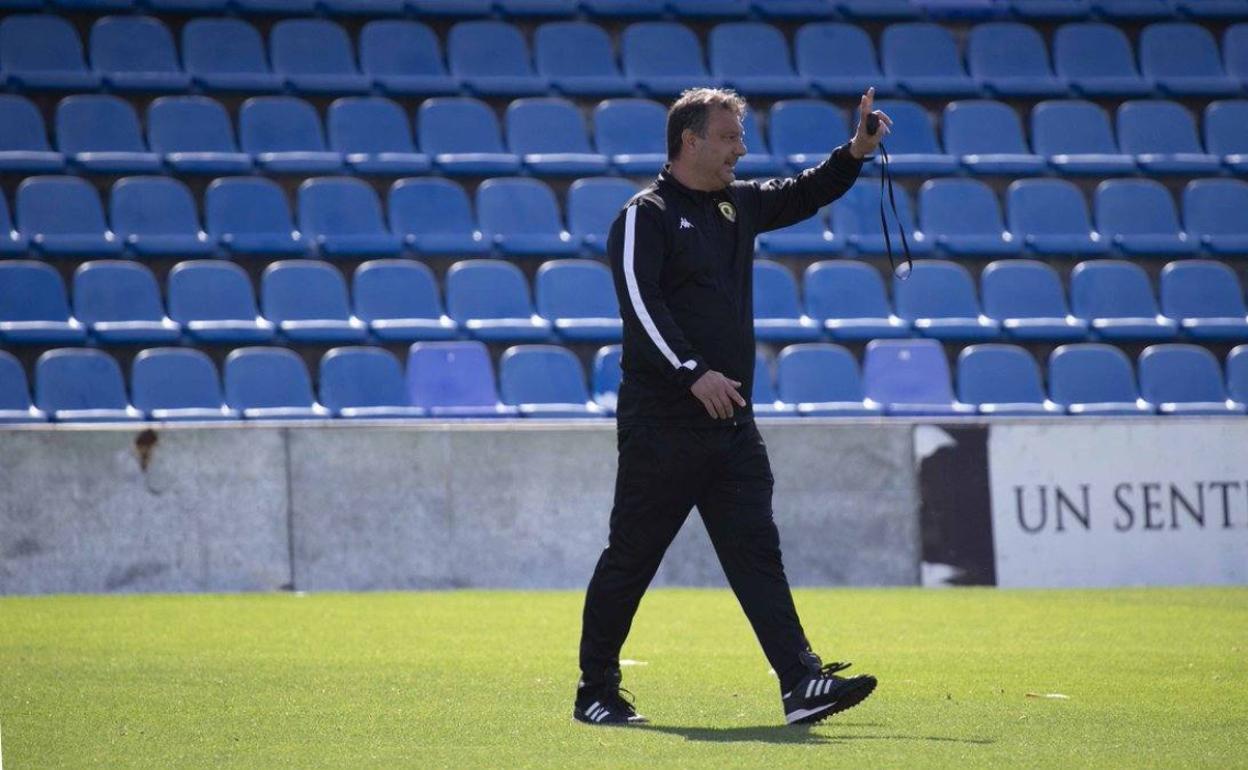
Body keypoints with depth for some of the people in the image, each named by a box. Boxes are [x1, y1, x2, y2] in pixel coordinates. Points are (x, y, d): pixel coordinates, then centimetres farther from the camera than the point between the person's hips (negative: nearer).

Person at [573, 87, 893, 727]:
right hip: (661, 426, -7)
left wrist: (856, 153, 10)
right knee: (630, 559, 2)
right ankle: (596, 692, 12)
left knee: (757, 555, -2)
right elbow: (641, 304, -18)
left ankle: (802, 683, -10)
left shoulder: (738, 204, 16)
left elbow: (804, 196, 27)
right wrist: (694, 373, -26)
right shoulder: (646, 216, -7)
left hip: (731, 423, 7)